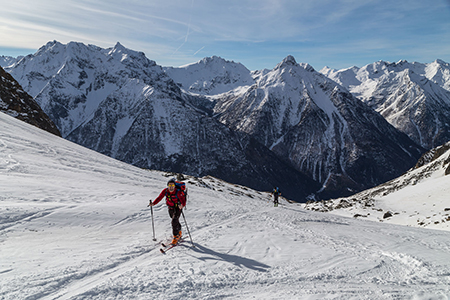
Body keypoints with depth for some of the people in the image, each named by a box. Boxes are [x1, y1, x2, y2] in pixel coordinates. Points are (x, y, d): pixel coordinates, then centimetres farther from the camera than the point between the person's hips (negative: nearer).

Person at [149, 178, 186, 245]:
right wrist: (153, 203, -26)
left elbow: (183, 202, -35)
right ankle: (179, 233, 45)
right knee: (176, 221, 22)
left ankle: (176, 237, 0)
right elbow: (159, 198, -11)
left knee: (174, 222, -17)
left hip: (178, 208, -5)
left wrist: (182, 205, -57)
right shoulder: (165, 191, -16)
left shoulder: (179, 192, -30)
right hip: (170, 208, 5)